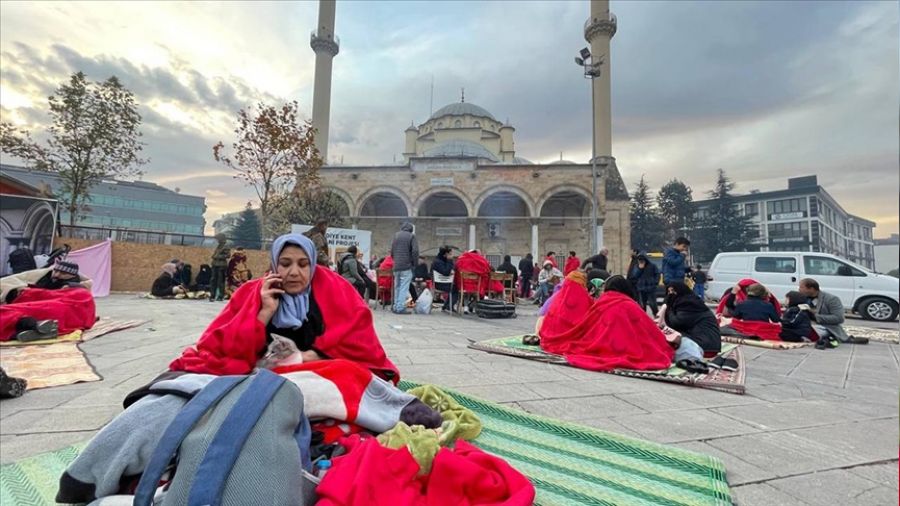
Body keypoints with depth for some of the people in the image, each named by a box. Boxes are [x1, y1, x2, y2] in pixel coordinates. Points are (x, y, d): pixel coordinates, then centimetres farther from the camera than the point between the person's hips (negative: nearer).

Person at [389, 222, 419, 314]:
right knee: (404, 288, -4)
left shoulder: (396, 235, 11)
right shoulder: (411, 236, -4)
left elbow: (392, 250, 13)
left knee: (397, 287, 14)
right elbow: (415, 251, -11)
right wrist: (413, 262, 1)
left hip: (396, 266, 5)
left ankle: (396, 307, 18)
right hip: (406, 266, -5)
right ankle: (400, 308, -6)